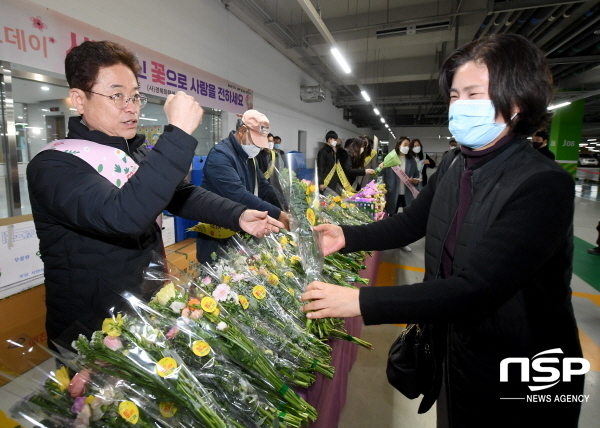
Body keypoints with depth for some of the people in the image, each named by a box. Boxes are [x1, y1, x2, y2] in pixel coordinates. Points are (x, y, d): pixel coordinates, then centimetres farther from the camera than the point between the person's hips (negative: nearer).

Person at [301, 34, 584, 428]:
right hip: (452, 348, 6)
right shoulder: (454, 165, -4)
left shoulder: (544, 185, -26)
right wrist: (347, 236, -7)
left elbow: (473, 288, -33)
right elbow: (410, 222, 6)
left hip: (517, 380, -5)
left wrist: (361, 302, -34)